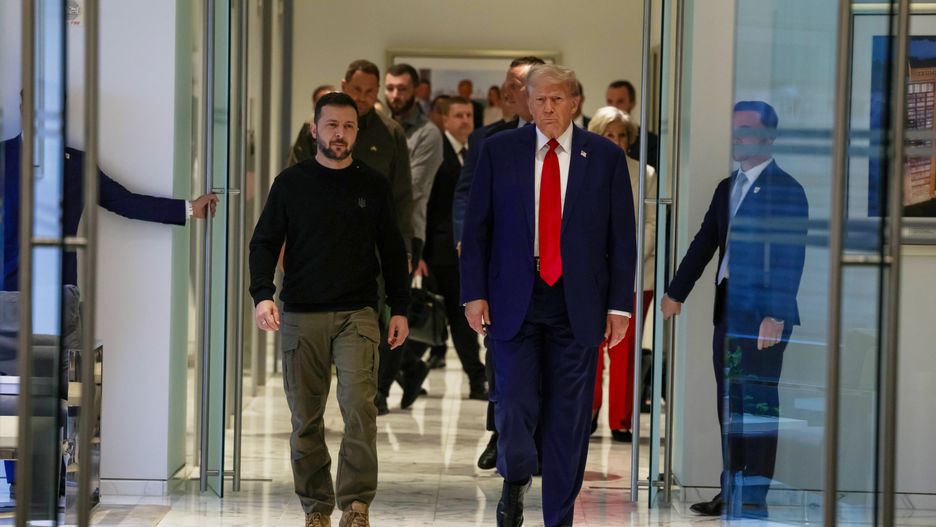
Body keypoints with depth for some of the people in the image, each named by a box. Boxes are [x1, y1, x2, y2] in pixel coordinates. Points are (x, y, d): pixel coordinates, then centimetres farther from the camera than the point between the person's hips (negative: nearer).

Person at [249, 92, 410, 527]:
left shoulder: (373, 186, 9)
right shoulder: (291, 183, 6)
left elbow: (392, 250, 13)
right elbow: (264, 243, 4)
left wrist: (399, 308, 8)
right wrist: (262, 294, -11)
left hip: (357, 313, -1)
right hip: (301, 315, 1)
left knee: (359, 405, -17)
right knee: (306, 417, 4)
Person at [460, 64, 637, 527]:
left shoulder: (605, 157, 3)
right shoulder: (499, 150, 3)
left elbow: (622, 237, 3)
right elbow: (476, 227, 4)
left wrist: (620, 304, -2)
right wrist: (474, 293, -3)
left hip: (577, 304, 0)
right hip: (514, 299, 0)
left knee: (569, 418, 4)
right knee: (514, 404, -6)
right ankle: (515, 480, 26)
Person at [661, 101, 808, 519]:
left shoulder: (786, 191, -9)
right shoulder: (727, 187, 15)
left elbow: (791, 257, -15)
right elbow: (705, 243, 17)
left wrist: (775, 315, -22)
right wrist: (676, 292, 12)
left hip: (763, 314, -8)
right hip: (728, 310, 8)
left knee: (759, 404, -3)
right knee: (730, 403, 12)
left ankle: (755, 497, 2)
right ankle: (730, 491, 20)